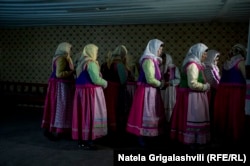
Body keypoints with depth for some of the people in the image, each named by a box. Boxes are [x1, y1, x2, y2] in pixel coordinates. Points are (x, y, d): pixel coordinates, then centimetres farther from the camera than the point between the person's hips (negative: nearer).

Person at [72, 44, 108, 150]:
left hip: (81, 90, 9)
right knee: (90, 114, -3)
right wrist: (105, 83, -1)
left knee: (82, 114, 12)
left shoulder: (81, 63, 14)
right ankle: (87, 142, 1)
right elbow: (96, 80, -20)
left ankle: (81, 139, 20)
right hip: (90, 92, -9)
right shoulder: (91, 63, -14)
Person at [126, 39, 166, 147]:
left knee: (150, 114, 15)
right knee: (146, 114, 0)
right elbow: (150, 80, -23)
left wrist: (161, 83, 3)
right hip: (147, 91, -10)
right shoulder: (148, 60, -17)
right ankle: (143, 138, 12)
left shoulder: (152, 59, 13)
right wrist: (161, 84, -8)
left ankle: (146, 137, 26)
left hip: (151, 91, 10)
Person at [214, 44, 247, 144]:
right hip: (236, 91, -6)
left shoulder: (226, 63, 13)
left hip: (223, 89, 6)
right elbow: (245, 78, -8)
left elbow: (223, 78, 12)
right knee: (235, 114, 1)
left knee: (223, 113, 10)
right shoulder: (241, 62, -5)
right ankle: (234, 137, 9)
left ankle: (222, 135, 20)